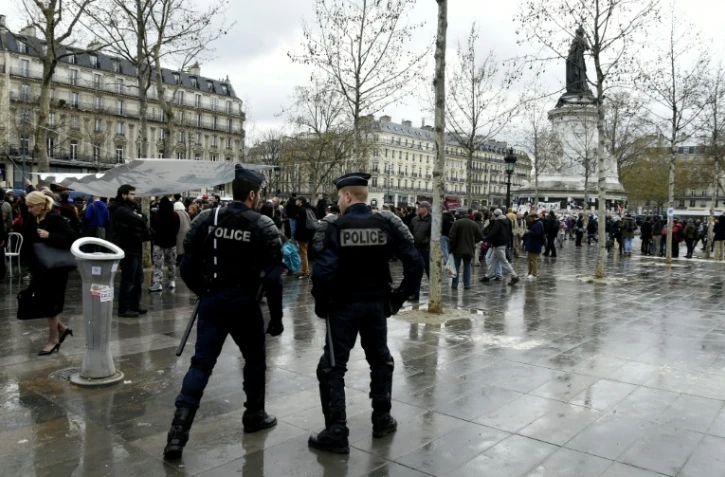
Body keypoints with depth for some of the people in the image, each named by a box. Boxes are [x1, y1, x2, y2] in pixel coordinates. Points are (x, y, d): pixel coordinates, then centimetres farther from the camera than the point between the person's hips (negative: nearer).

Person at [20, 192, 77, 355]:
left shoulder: (55, 219, -15)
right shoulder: (32, 221, 7)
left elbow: (72, 238, -22)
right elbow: (28, 243, 11)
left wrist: (49, 236, -29)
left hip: (54, 269, -8)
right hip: (39, 269, 8)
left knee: (49, 304, 1)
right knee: (38, 303, 10)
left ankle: (53, 341, 16)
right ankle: (62, 329, 28)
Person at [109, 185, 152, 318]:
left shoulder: (130, 207, 18)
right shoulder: (120, 210, -15)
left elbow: (141, 221, 11)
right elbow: (140, 221, -28)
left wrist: (145, 233, -9)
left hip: (135, 249, 10)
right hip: (127, 250, -10)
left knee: (138, 280, 16)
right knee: (128, 281, -5)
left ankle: (134, 306, 25)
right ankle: (123, 309, 3)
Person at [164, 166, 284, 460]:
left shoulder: (206, 219, 0)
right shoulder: (263, 226, -8)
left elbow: (188, 262, 0)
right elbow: (272, 272, -10)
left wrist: (201, 291, 15)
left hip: (212, 301, 3)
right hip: (245, 303, -2)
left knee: (201, 362, 6)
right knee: (255, 358, 18)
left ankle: (179, 430, -2)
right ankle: (254, 415, 31)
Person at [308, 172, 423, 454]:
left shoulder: (337, 227, -13)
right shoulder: (385, 224, -1)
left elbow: (324, 271, -23)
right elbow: (414, 263, -5)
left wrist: (321, 303, -7)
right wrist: (399, 297, 4)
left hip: (343, 305, -4)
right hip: (377, 304, 4)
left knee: (332, 367, 7)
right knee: (380, 361, 22)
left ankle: (336, 433, 8)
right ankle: (382, 420, 32)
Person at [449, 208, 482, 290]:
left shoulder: (457, 223, -11)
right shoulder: (474, 224, 5)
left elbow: (452, 236, -16)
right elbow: (480, 237, 5)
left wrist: (451, 247, -6)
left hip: (458, 249, -3)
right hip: (469, 249, 4)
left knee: (456, 267, 5)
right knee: (467, 267, 12)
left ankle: (454, 285, 8)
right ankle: (467, 285, 10)